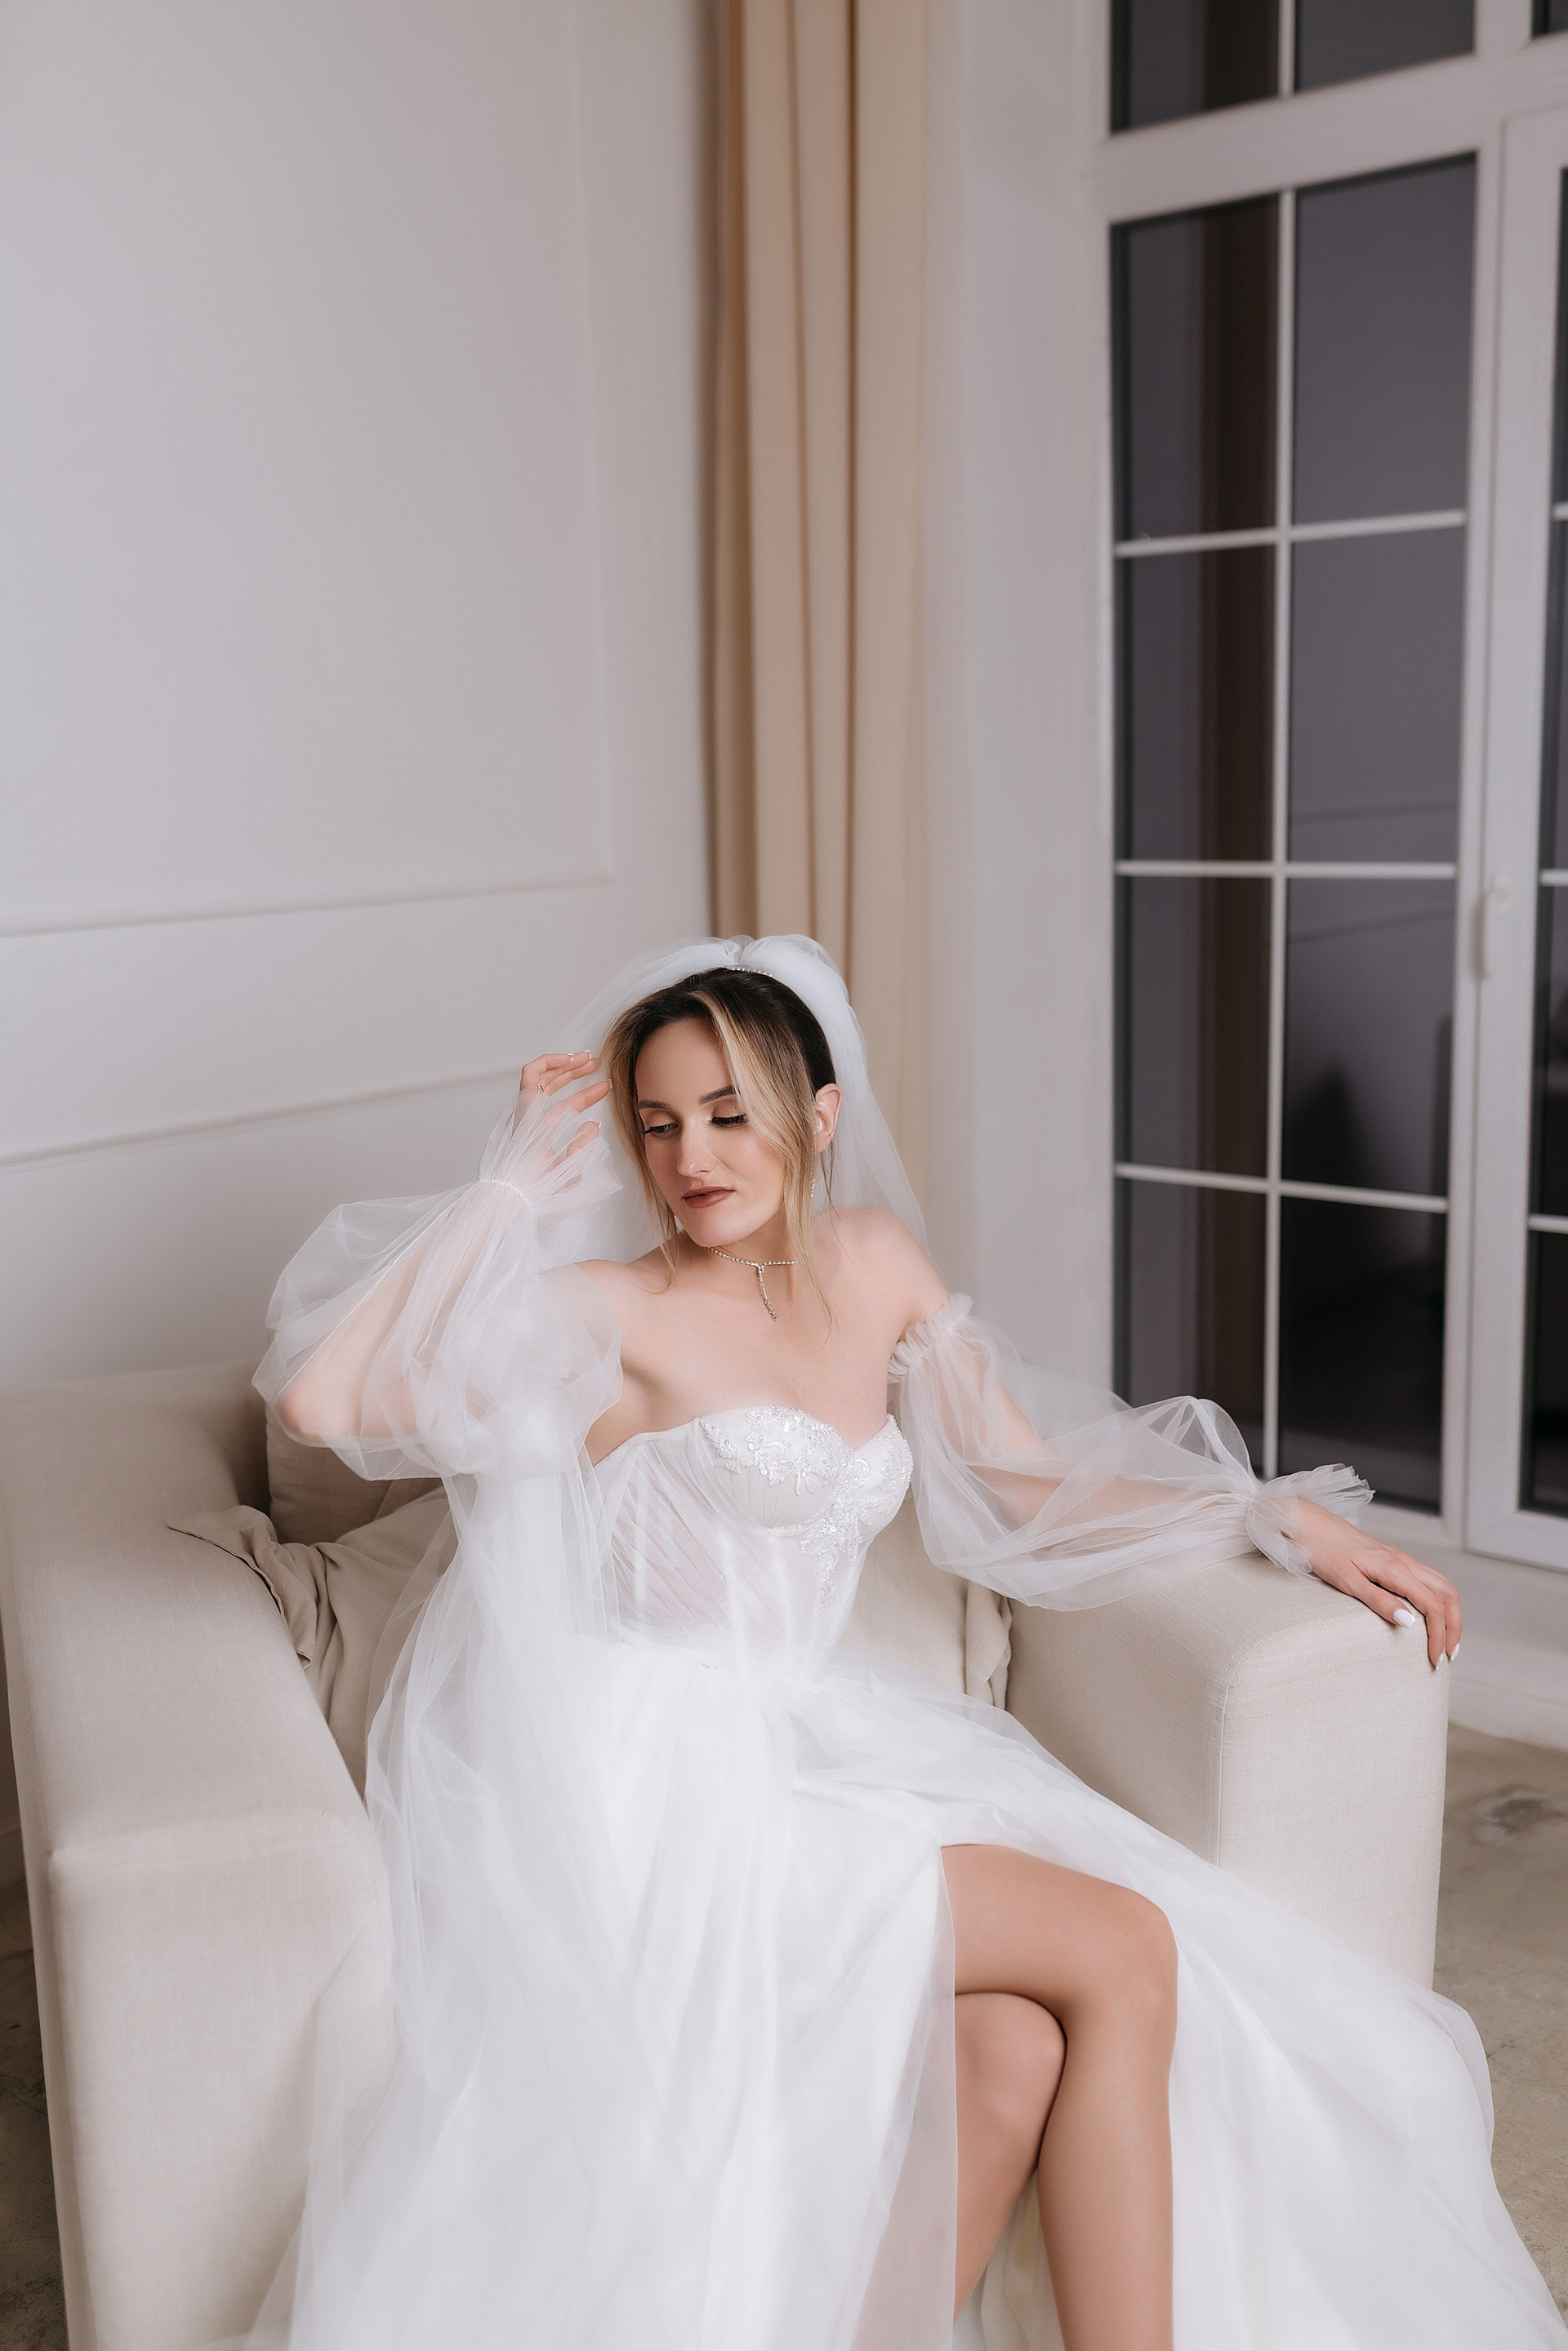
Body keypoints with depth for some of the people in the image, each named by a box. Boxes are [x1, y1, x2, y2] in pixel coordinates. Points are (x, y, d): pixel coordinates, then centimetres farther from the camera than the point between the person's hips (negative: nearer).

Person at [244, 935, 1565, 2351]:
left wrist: (1282, 1516, 11)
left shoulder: (872, 1264, 11)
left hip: (800, 1745, 5)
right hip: (653, 1789, -5)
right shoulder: (606, 1313, -6)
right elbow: (316, 1398, -18)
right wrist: (512, 1186, -13)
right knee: (1123, 1951, -15)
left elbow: (1029, 1482, 17)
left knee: (1015, 2056, -23)